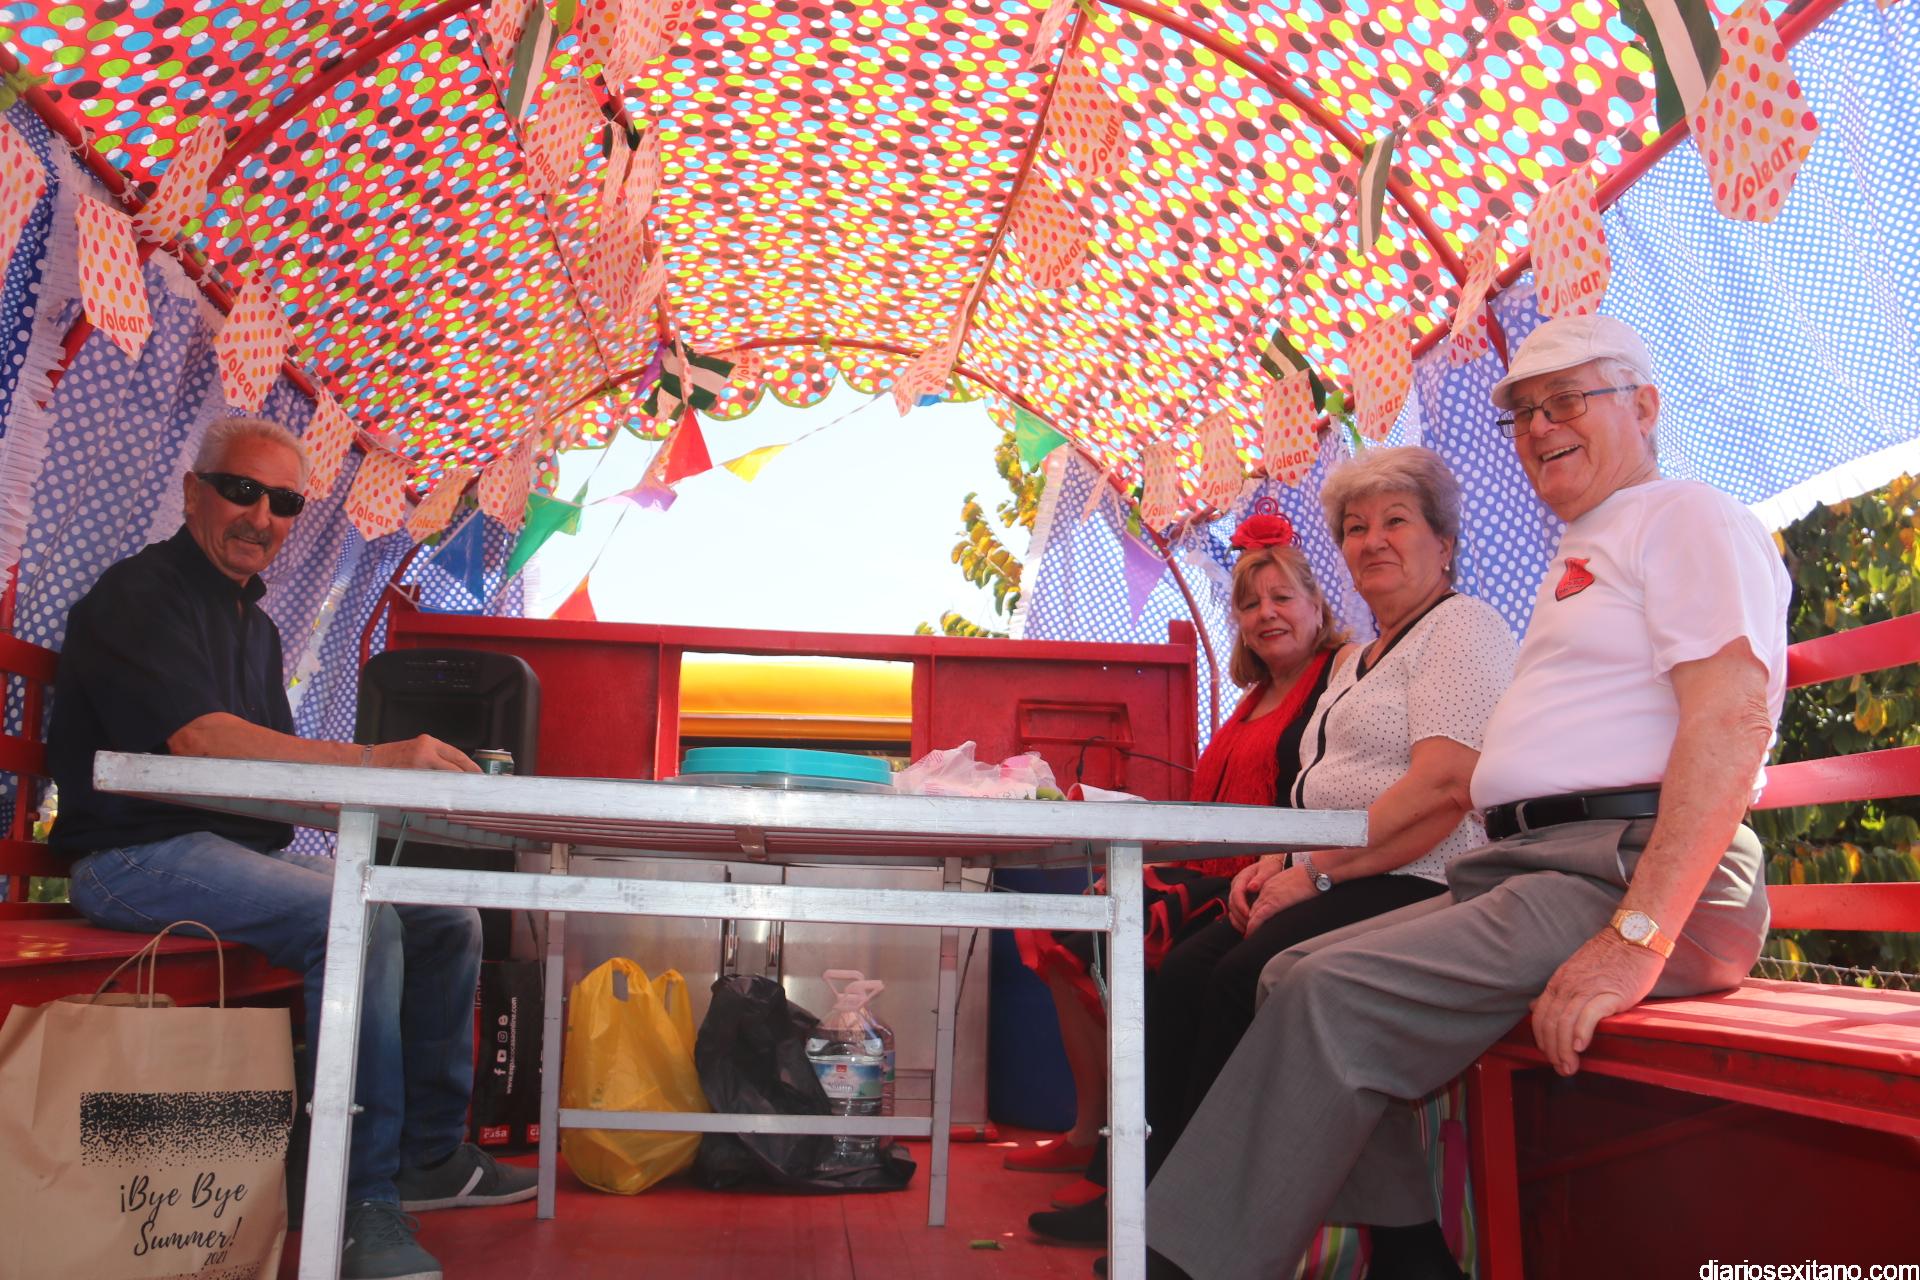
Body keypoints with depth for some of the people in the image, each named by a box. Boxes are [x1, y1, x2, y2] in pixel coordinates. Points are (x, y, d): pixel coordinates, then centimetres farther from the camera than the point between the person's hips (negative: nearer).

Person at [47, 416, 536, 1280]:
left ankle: (428, 1153, 10)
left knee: (449, 920, 1)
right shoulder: (141, 595, -9)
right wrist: (376, 760, -34)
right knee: (360, 919, -31)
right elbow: (200, 739, -26)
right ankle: (367, 1205, -26)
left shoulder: (253, 623, 19)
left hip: (244, 851, 9)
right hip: (142, 856, -9)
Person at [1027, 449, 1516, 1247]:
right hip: (1344, 884, 9)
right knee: (1181, 975, -11)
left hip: (1417, 886, -9)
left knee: (1241, 981, -25)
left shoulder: (1462, 628, -4)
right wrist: (1276, 862, 3)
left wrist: (1314, 872, -18)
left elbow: (1445, 787, -18)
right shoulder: (1354, 659, 25)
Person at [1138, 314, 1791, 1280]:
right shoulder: (1575, 563, 28)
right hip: (1529, 869, 9)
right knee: (1294, 975, 0)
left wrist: (1638, 938, -26)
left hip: (1628, 869, -9)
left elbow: (1730, 724, -16)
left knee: (1335, 994, -24)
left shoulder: (1689, 520, 0)